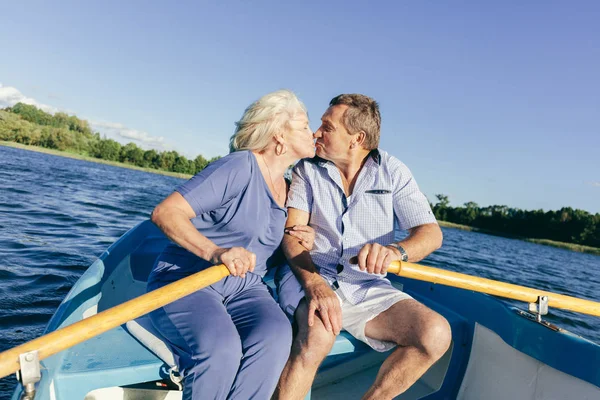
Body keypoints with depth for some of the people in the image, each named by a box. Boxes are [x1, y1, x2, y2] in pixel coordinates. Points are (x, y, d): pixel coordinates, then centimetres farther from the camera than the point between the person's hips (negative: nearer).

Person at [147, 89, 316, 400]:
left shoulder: (288, 188, 14)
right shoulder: (240, 166, -10)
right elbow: (165, 212, -16)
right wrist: (214, 252, -32)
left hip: (244, 289, 6)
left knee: (276, 335, -26)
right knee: (220, 347, -33)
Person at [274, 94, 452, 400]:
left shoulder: (392, 172, 4)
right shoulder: (307, 169, 3)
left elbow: (430, 233, -4)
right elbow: (292, 233, -6)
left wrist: (395, 251, -28)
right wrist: (315, 285, -26)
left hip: (369, 288, 2)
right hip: (312, 277, -2)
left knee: (435, 334, -20)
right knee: (318, 335, -33)